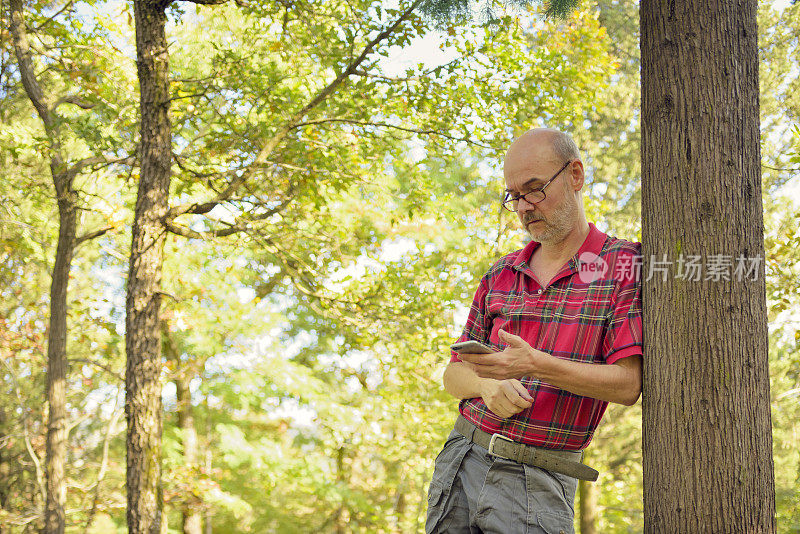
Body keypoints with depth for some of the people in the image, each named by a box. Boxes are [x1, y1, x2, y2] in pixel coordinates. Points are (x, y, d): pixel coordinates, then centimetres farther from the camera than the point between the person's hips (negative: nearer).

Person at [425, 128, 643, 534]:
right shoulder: (500, 275, 12)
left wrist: (534, 365, -24)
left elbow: (628, 384, -11)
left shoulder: (625, 266, -2)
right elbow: (453, 375, 15)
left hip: (537, 485, -4)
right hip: (460, 463, 4)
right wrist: (488, 386, -8)